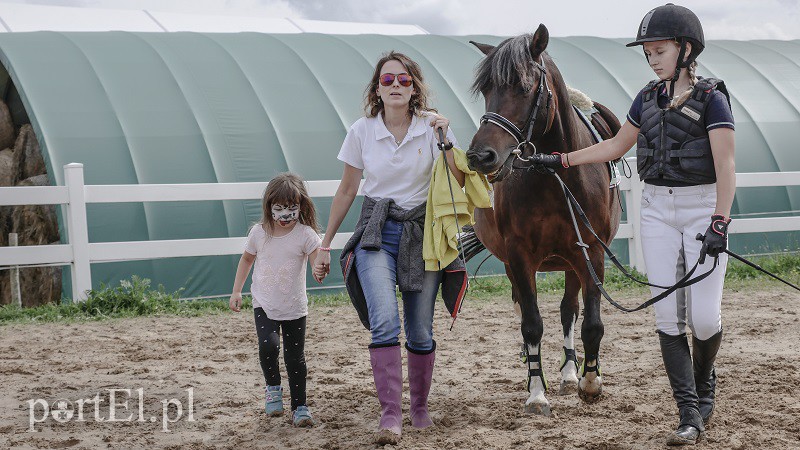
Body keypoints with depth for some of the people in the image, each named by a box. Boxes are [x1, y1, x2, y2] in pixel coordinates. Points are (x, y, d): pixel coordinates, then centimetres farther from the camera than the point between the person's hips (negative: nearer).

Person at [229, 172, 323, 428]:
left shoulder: (305, 234, -12)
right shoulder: (259, 233, -4)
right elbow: (247, 259, 12)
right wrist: (236, 291, 11)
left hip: (294, 308, -1)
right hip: (264, 305, 1)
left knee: (295, 358, 3)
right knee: (268, 346, -20)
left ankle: (299, 407, 17)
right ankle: (273, 388, 7)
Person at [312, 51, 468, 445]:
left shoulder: (433, 128, -1)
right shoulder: (362, 131, 1)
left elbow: (458, 184, -7)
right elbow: (346, 192, 9)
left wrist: (446, 140, -19)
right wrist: (325, 245, 11)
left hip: (422, 234, 1)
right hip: (376, 233, -1)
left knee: (420, 332, 5)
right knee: (384, 322, -21)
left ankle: (420, 407, 26)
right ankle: (390, 416, -21)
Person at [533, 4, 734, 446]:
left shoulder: (711, 98, -9)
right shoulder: (648, 98, 8)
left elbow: (726, 167, -16)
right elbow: (615, 146, 19)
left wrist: (718, 224, -25)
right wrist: (559, 160, 14)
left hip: (702, 207, -5)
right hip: (657, 210, 5)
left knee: (703, 317, -6)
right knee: (668, 315, -1)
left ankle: (704, 381, 26)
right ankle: (690, 413, 3)